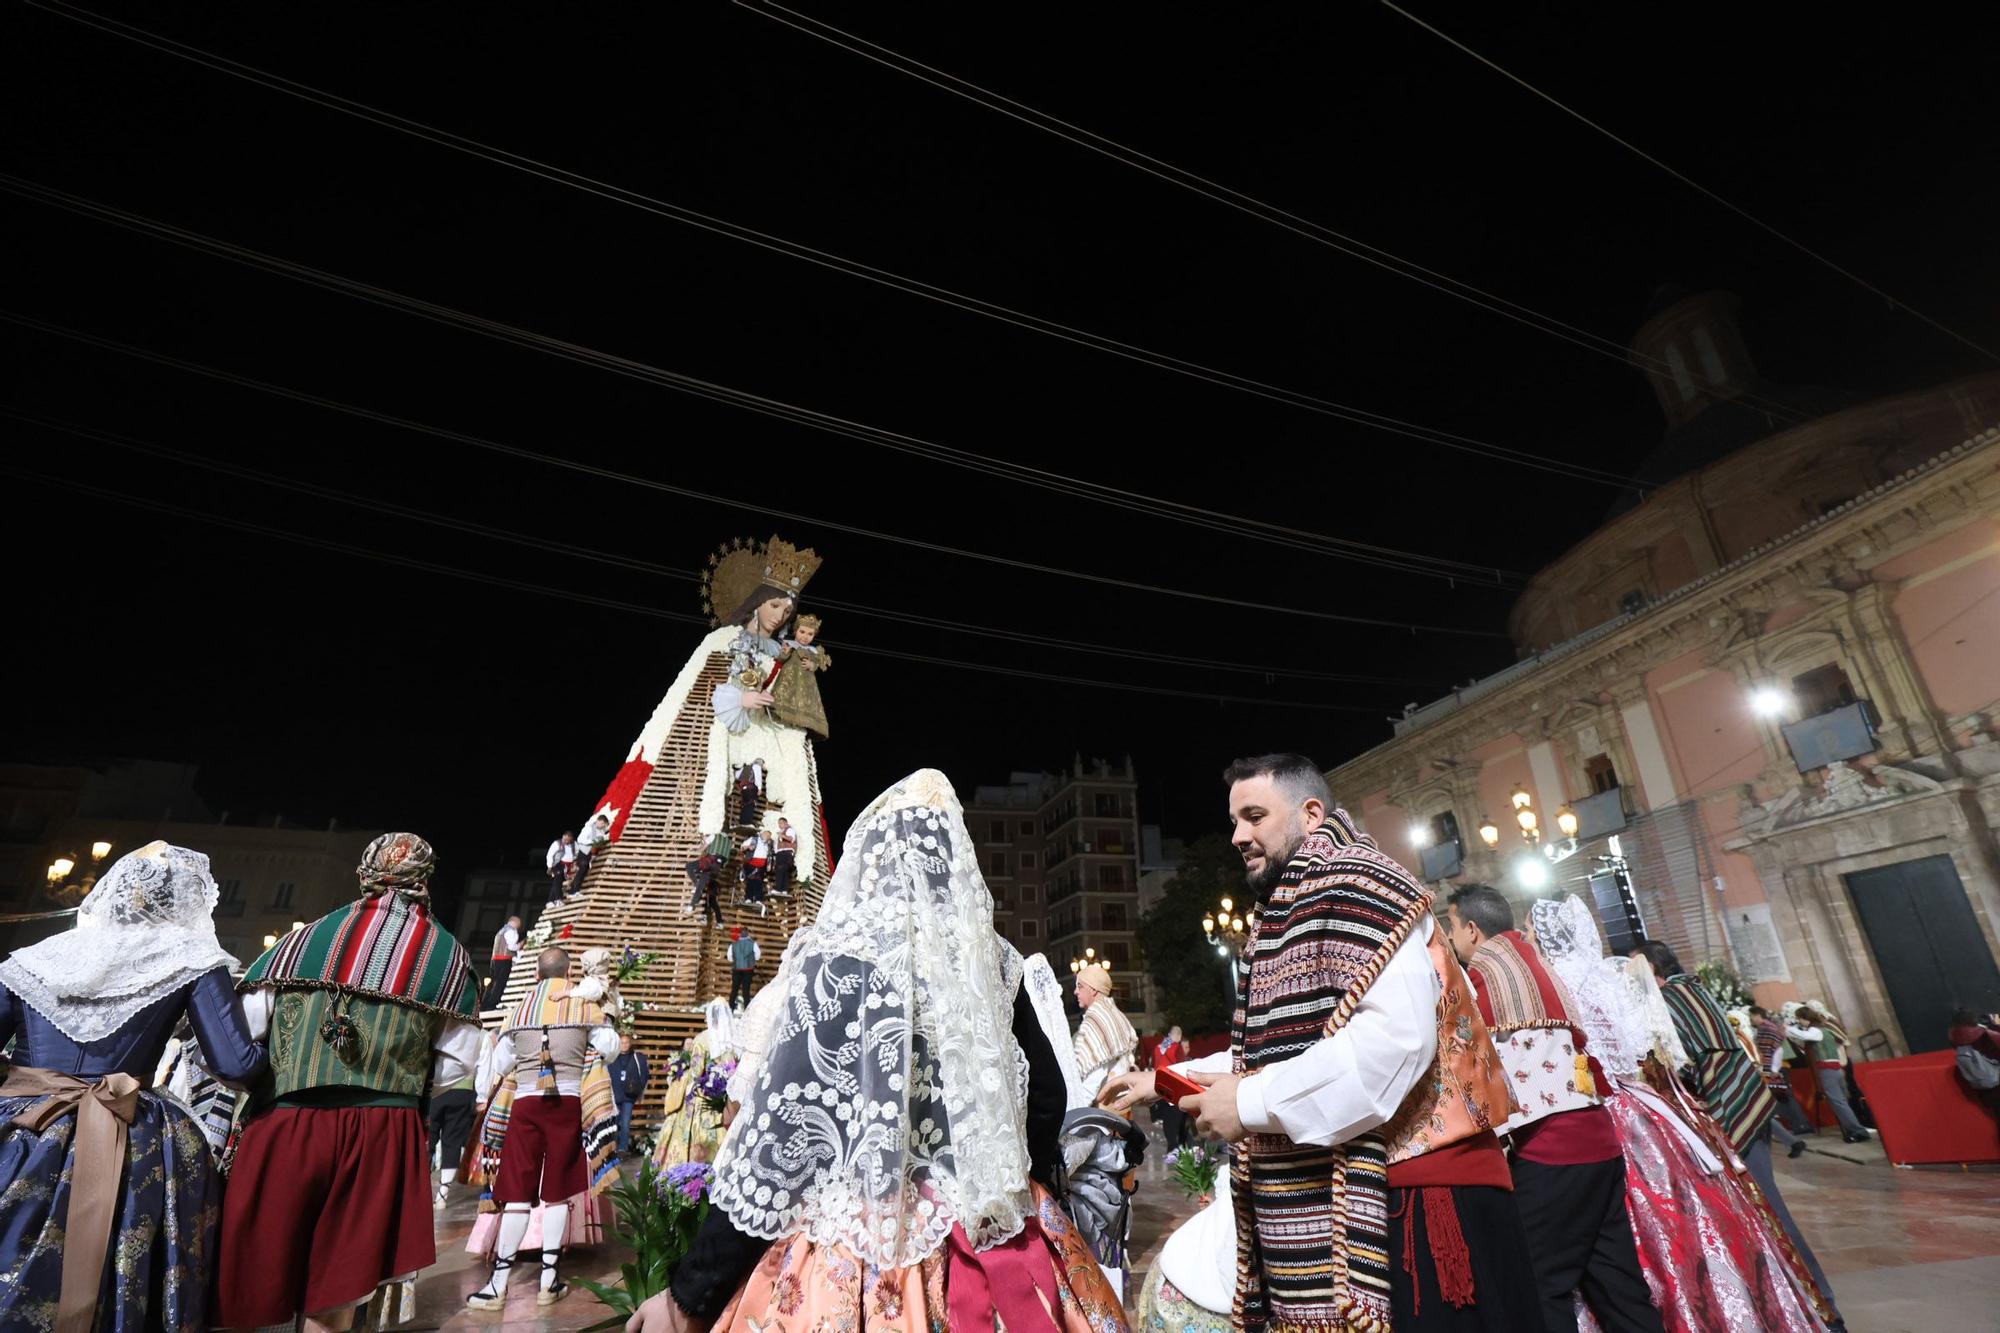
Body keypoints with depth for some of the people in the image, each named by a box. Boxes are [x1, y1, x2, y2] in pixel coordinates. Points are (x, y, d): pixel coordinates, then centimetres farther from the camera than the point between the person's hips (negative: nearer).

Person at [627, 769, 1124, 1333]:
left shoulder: (836, 959, -16)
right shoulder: (992, 960, -3)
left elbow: (780, 1125, -15)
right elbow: (1047, 1095, 5)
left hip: (863, 1246, -4)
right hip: (992, 1235, 5)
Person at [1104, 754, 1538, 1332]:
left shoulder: (1351, 882, -12)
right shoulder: (1288, 911, 16)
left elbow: (1398, 1036, -26)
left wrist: (1253, 1103, -21)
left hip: (1407, 1200, -9)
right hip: (1325, 1210, 9)